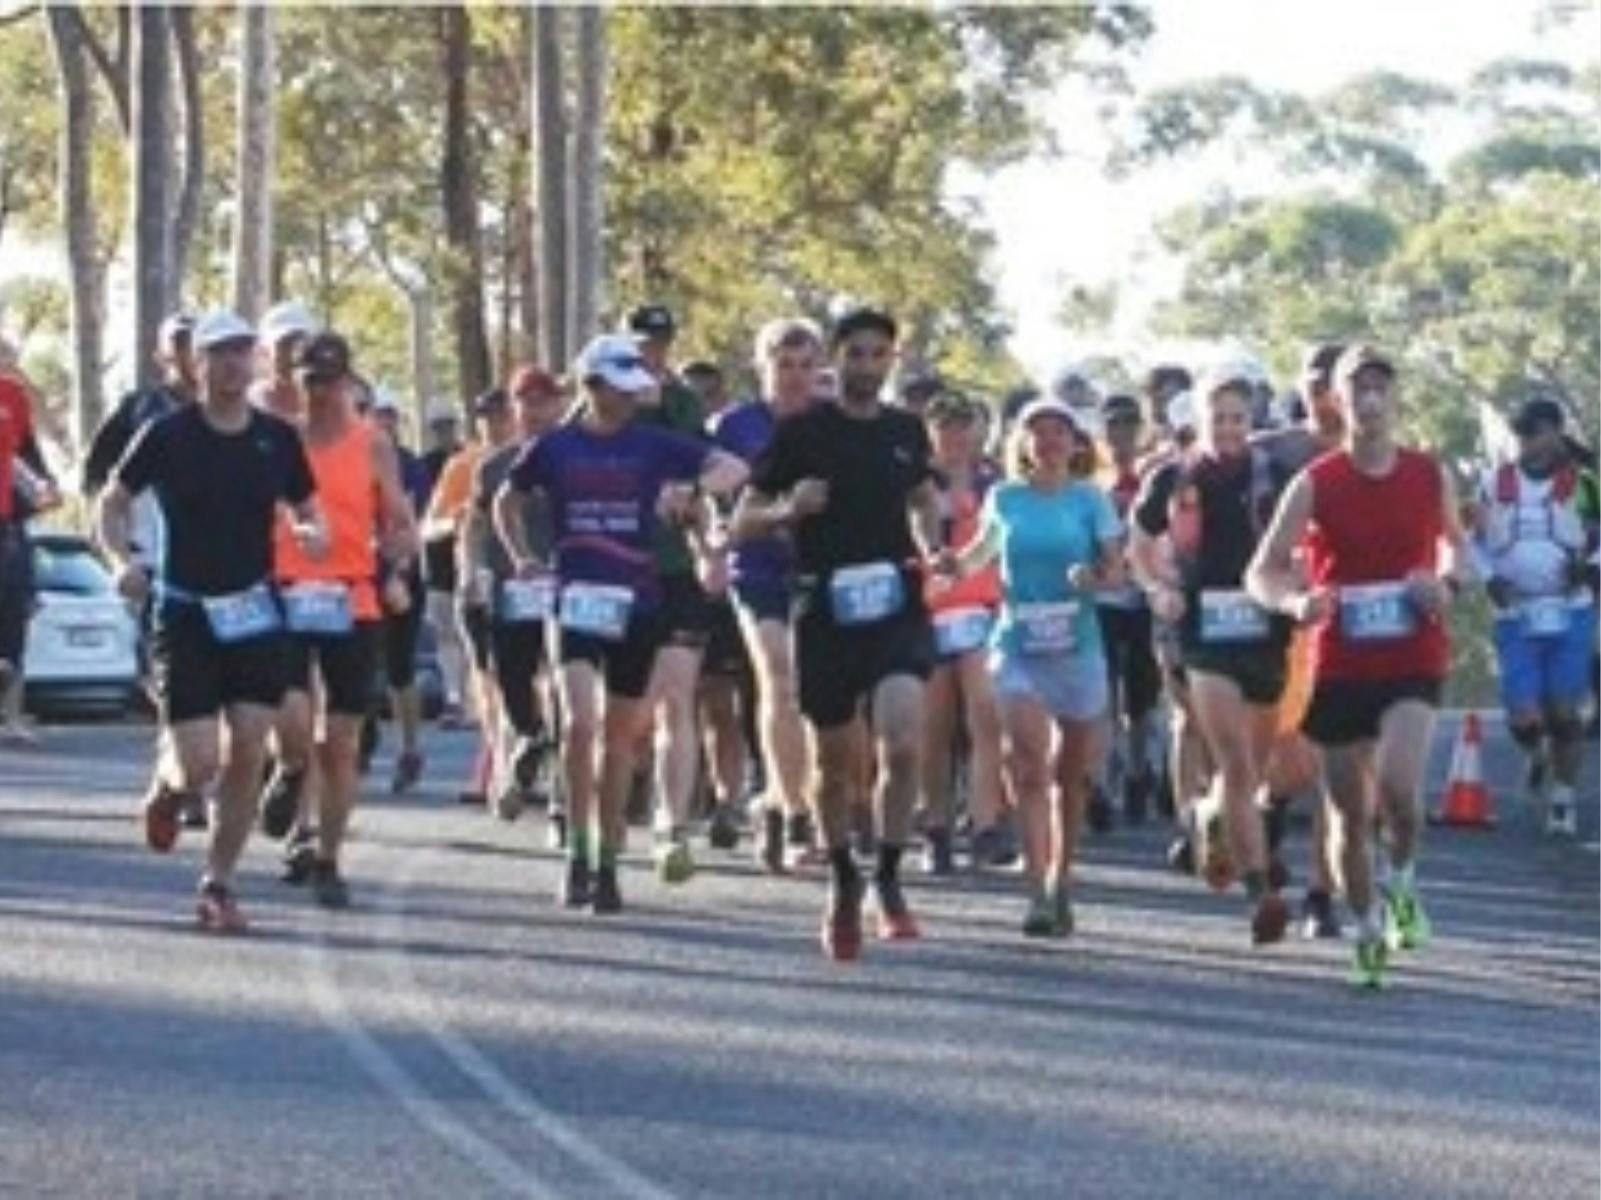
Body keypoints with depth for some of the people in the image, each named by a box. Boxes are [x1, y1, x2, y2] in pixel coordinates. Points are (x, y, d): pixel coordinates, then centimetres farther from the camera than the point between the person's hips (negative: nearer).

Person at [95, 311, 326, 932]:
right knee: (198, 764, -8)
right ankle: (166, 786, 31)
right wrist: (123, 559, -14)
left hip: (254, 612, 3)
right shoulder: (168, 434, -5)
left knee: (247, 754, -5)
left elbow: (308, 510, 13)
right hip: (185, 613, -2)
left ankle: (218, 886, 9)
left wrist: (313, 533, -11)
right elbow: (110, 503, 4)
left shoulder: (278, 438, 3)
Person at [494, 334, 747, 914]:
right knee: (579, 721, -18)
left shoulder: (653, 445, 3)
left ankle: (608, 862, 17)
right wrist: (521, 557, 7)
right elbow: (506, 501, 21)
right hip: (576, 598, -1)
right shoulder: (554, 447, 4)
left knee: (619, 737, 7)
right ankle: (578, 851, -7)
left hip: (636, 602, 1)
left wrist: (693, 488, -20)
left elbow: (733, 469, -2)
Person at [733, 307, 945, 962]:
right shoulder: (802, 431, -1)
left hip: (896, 606, 1)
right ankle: (843, 883, 30)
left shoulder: (906, 431, 9)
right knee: (834, 761, 9)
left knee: (904, 745, -19)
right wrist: (788, 508, -19)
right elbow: (743, 521, 1)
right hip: (824, 611, -1)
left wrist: (930, 547, 9)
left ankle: (888, 879, -3)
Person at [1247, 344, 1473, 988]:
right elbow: (1261, 572, -4)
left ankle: (1402, 881, 6)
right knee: (1351, 814, 6)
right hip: (1339, 666, 0)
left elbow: (1455, 543, 19)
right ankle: (1367, 931, 26)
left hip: (1413, 662, 0)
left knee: (1399, 784, -24)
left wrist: (1447, 581, -3)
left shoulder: (1430, 476, 1)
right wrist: (1295, 602, -26)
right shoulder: (1315, 485, -4)